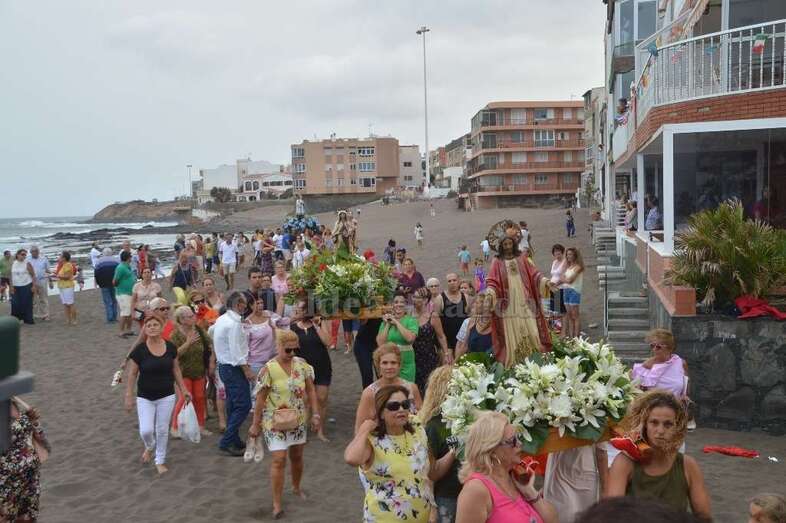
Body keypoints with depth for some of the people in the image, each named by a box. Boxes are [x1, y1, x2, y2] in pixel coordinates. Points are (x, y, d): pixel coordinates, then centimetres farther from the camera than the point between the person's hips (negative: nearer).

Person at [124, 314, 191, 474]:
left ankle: (160, 461, 27)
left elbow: (176, 369, 8)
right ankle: (150, 447, 30)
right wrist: (129, 397, -6)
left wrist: (183, 390, 8)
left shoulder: (170, 347, -4)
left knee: (162, 430, 8)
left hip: (166, 396, 2)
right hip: (145, 398, -2)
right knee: (146, 430, -6)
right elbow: (132, 375, -6)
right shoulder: (139, 350, -12)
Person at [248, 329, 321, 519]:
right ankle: (277, 504, 2)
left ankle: (296, 487, 43)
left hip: (298, 420, 4)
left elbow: (310, 390, 2)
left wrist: (315, 414, -2)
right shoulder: (269, 369, -17)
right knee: (279, 460, -8)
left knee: (297, 456, 17)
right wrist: (255, 424, -7)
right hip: (276, 422, -4)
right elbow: (260, 399, -11)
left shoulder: (302, 364, -5)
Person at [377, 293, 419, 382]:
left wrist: (396, 322, -13)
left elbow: (410, 338, -22)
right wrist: (387, 324, -5)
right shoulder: (385, 321, 7)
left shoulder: (411, 320, -3)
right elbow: (380, 343, -3)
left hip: (406, 365, -3)